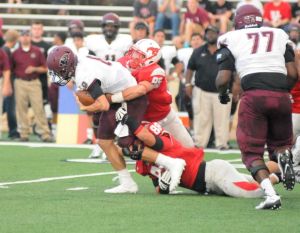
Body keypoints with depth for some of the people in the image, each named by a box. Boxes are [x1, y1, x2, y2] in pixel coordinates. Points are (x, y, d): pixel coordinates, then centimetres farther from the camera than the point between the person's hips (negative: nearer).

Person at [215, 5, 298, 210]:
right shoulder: (279, 36, 18)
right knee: (280, 143, 25)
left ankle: (270, 194, -16)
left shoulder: (232, 40, 11)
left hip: (254, 96, -2)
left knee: (252, 152, 8)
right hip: (281, 97, 2)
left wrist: (223, 94, 26)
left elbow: (223, 79, 5)